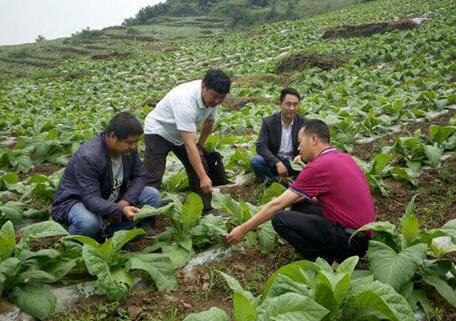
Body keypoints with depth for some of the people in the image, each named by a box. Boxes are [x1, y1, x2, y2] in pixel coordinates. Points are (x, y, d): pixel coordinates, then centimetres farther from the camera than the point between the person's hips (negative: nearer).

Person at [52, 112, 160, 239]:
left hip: (111, 199, 7)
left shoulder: (129, 148, -11)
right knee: (89, 222, -40)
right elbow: (91, 199, -35)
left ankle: (109, 231, -9)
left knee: (152, 195, -11)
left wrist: (125, 201, -18)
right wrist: (121, 210, -49)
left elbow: (139, 176, -1)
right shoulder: (88, 156, -31)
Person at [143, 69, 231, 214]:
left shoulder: (212, 96, -17)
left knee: (200, 166, 1)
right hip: (158, 131, -7)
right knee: (153, 177, -15)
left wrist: (200, 145, 12)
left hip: (180, 134, 7)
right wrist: (203, 177, -42)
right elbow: (189, 145, -42)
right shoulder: (186, 101, -40)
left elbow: (209, 123, 5)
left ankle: (206, 209, 11)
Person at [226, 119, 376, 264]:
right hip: (362, 232, 9)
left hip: (351, 240, -9)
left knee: (280, 219, -13)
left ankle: (329, 263, -7)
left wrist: (243, 229, -4)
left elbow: (277, 204, -13)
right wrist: (297, 198, 10)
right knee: (298, 207, 16)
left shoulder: (319, 165, -17)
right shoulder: (343, 157, 10)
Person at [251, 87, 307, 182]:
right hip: (273, 162, 0)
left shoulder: (304, 123, -5)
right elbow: (261, 146, -15)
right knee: (256, 161, -28)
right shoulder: (268, 121, -8)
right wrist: (277, 163, -29)